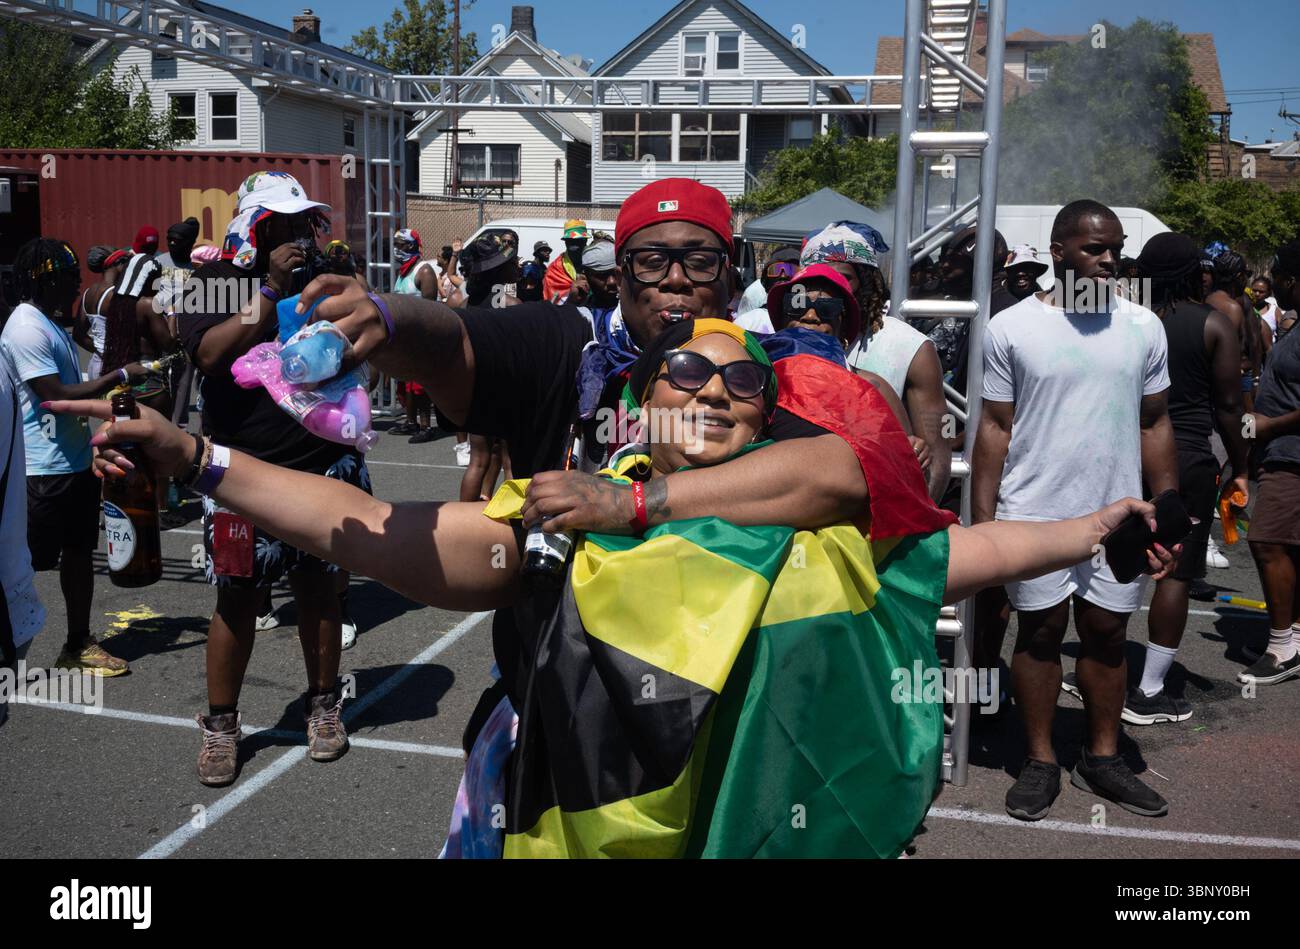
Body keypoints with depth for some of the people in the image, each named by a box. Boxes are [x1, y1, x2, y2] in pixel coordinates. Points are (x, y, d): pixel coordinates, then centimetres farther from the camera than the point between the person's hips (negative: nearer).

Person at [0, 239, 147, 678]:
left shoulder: (50, 323, 14)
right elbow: (55, 396, -23)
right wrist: (118, 375, -18)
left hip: (77, 458, 10)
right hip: (46, 469, -10)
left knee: (80, 551, 15)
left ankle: (78, 644, 26)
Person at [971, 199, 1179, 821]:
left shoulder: (1142, 327, 6)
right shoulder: (1011, 328, -3)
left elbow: (1155, 425, 11)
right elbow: (995, 428, -1)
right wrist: (982, 520, -6)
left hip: (1119, 514, 3)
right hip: (1035, 514, -2)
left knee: (1107, 633, 10)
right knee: (1041, 632, 6)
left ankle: (1102, 758, 26)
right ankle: (1041, 763, 19)